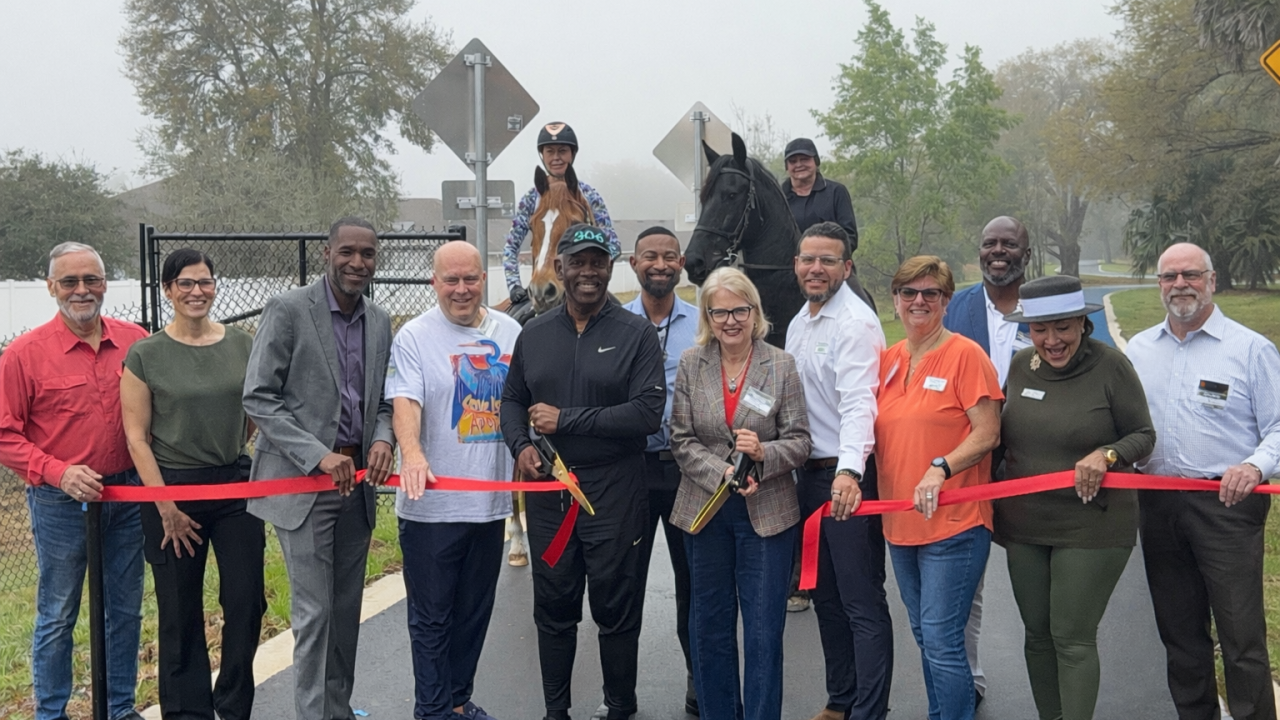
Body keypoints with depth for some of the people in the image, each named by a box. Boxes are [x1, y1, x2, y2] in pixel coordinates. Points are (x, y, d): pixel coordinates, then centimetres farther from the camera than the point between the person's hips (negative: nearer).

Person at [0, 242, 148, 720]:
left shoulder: (135, 342, -1)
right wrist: (58, 473, -20)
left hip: (128, 495, 3)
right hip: (61, 502, -3)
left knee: (126, 610, 14)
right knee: (57, 617, 8)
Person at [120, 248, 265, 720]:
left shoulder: (242, 345, 3)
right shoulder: (145, 355, -5)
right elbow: (137, 438, -6)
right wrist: (166, 507, -10)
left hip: (236, 486, 2)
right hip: (173, 489, -2)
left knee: (246, 602, 2)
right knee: (181, 612, 7)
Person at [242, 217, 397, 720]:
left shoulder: (380, 322, 9)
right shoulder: (287, 310, -9)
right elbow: (257, 398, -12)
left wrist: (383, 438, -7)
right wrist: (318, 456, -20)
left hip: (356, 482, 6)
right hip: (303, 483, -6)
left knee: (347, 609, 13)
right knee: (315, 611, -4)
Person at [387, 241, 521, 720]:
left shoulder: (509, 332, 8)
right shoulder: (415, 336, -6)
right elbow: (405, 401, -19)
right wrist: (412, 453, -36)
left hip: (490, 500, 5)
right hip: (432, 504, -5)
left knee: (475, 611, 15)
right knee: (432, 616, 3)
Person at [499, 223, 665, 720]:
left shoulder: (636, 334, -4)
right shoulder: (534, 334, 10)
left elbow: (648, 413, -13)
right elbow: (512, 399, 18)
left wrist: (566, 420, -14)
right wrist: (520, 445, -3)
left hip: (614, 491, -3)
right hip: (547, 489, 4)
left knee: (616, 609, 6)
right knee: (553, 609, 12)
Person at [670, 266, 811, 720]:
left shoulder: (781, 365, -3)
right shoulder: (690, 364, 1)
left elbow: (799, 441, -4)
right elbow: (682, 440, -1)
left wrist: (764, 454, -23)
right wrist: (721, 474, -15)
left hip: (767, 512, -2)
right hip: (706, 509, 2)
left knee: (764, 632, 1)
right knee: (709, 627, 12)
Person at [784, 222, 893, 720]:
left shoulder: (855, 323, -15)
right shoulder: (798, 323, 14)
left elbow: (858, 403, -27)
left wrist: (849, 471, -40)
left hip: (848, 478, -9)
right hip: (809, 473, 9)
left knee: (863, 603, -3)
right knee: (825, 595, 18)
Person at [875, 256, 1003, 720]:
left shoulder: (965, 355, -9)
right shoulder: (888, 360, 10)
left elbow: (987, 434, -13)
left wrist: (940, 468, -24)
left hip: (954, 524, -7)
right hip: (901, 524, 7)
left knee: (941, 642, -7)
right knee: (925, 637, 17)